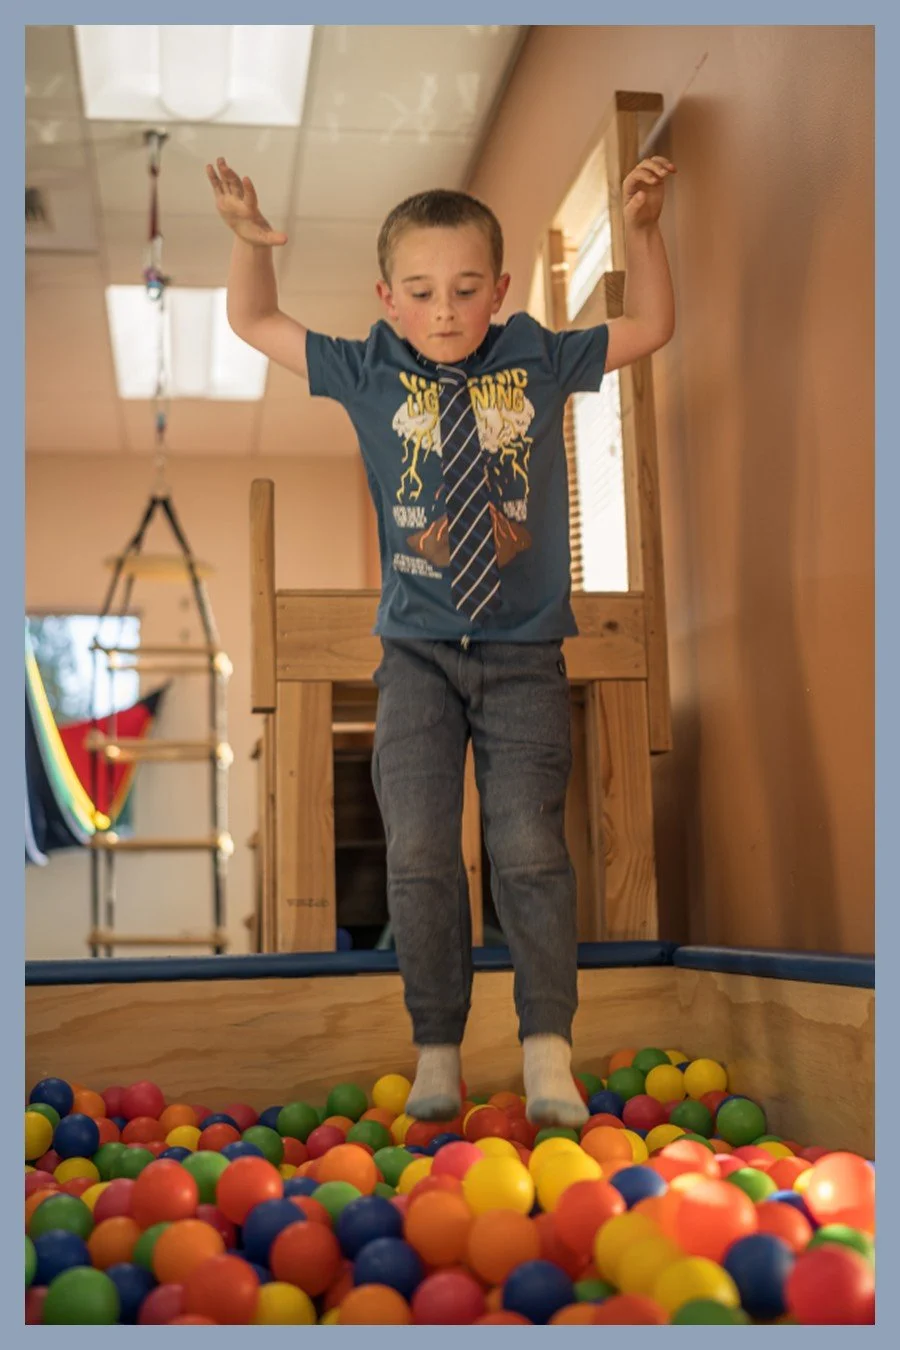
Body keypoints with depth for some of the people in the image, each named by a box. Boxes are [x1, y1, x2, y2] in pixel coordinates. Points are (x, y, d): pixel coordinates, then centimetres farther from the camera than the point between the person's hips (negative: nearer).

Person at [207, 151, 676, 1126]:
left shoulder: (538, 361, 4)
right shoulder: (369, 375, 4)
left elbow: (648, 328, 15)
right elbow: (254, 324, 11)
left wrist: (640, 228, 1)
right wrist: (248, 242, -6)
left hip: (525, 653, 0)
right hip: (418, 651, 1)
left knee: (530, 845, -6)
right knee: (418, 852, -3)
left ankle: (547, 1050, 4)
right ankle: (437, 1052, 9)